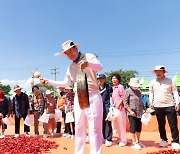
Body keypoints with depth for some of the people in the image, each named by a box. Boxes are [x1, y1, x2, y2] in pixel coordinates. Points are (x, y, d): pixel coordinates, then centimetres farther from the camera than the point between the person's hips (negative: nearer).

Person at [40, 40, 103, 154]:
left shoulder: (88, 57, -1)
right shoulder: (71, 67, 16)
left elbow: (100, 67, -19)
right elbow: (65, 83, 21)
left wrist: (88, 64, -40)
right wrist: (48, 82, 13)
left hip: (93, 96, -6)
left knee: (95, 128, -7)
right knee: (79, 128, 11)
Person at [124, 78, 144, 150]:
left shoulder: (139, 91, 15)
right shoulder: (127, 91, -3)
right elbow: (125, 103, -9)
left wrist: (143, 110, 13)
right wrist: (131, 111, -15)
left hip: (139, 112, 6)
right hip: (132, 113, -6)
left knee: (139, 127, 11)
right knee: (133, 128, -3)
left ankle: (138, 141, 25)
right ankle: (134, 143, 6)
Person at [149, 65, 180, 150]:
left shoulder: (170, 81, 1)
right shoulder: (153, 82, 7)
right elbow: (151, 93, 14)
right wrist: (151, 102, 4)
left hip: (170, 106, -2)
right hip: (158, 106, 2)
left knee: (173, 125, 0)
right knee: (161, 125, 11)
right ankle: (164, 140, 24)